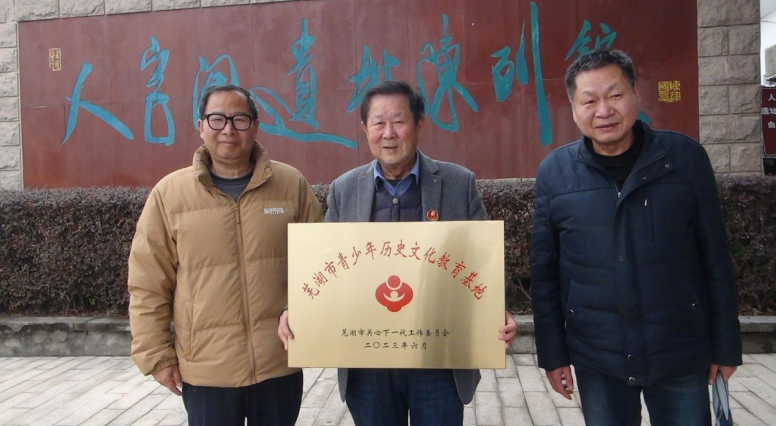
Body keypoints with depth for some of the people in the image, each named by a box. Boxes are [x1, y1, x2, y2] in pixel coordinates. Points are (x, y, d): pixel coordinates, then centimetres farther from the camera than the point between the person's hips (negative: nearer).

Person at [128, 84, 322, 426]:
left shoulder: (292, 184, 0)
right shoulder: (169, 193, -2)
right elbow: (148, 284, 1)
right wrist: (156, 354, 0)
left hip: (281, 362, 1)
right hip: (206, 369, 0)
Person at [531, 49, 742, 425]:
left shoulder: (685, 157, -5)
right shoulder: (554, 172, -5)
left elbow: (715, 259, 0)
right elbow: (544, 273, -1)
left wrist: (726, 346, 2)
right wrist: (552, 354, 1)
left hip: (681, 355, 0)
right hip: (596, 359, 0)